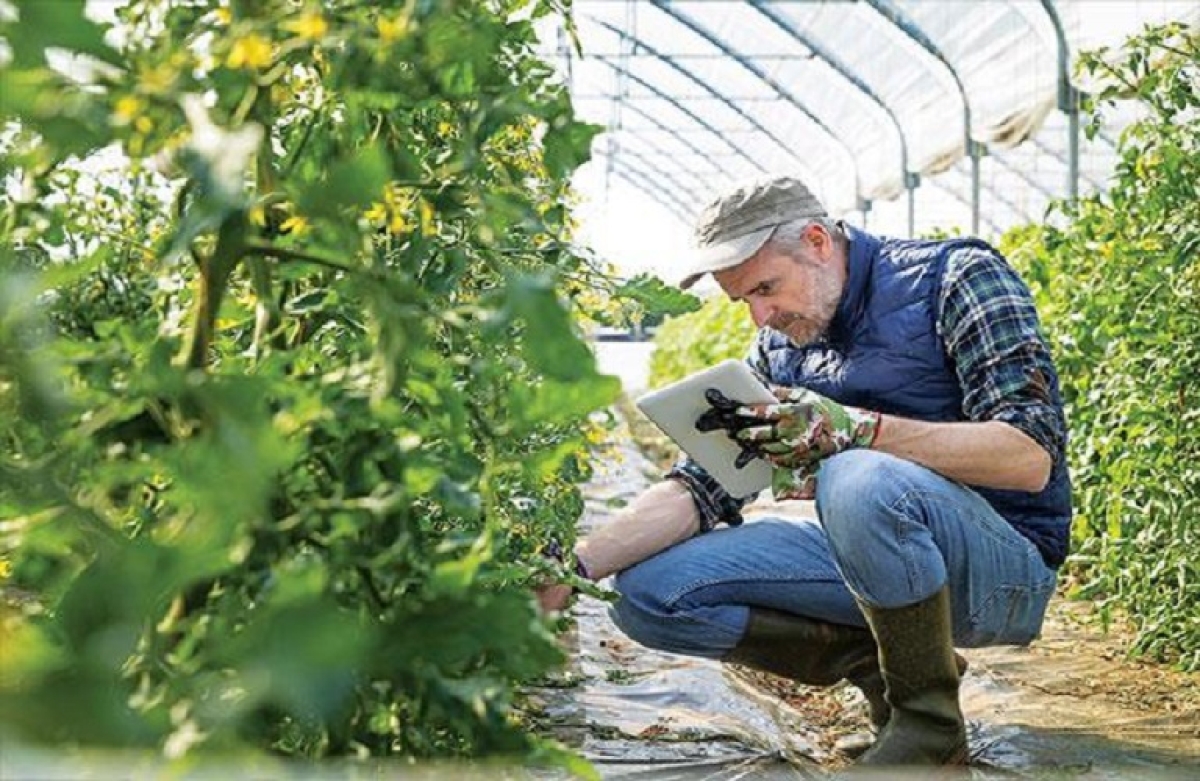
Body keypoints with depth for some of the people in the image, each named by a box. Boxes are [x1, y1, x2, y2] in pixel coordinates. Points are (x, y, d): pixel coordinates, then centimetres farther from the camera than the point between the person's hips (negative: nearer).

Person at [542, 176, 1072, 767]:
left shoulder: (957, 277, -10)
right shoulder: (780, 348, 7)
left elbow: (1032, 458, -21)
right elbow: (704, 485, 2)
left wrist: (855, 428, -31)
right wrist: (571, 567, -13)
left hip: (1004, 563, -6)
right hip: (881, 556, 6)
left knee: (860, 481, -38)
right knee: (647, 590, -7)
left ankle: (929, 720, -15)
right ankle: (881, 665, 1)